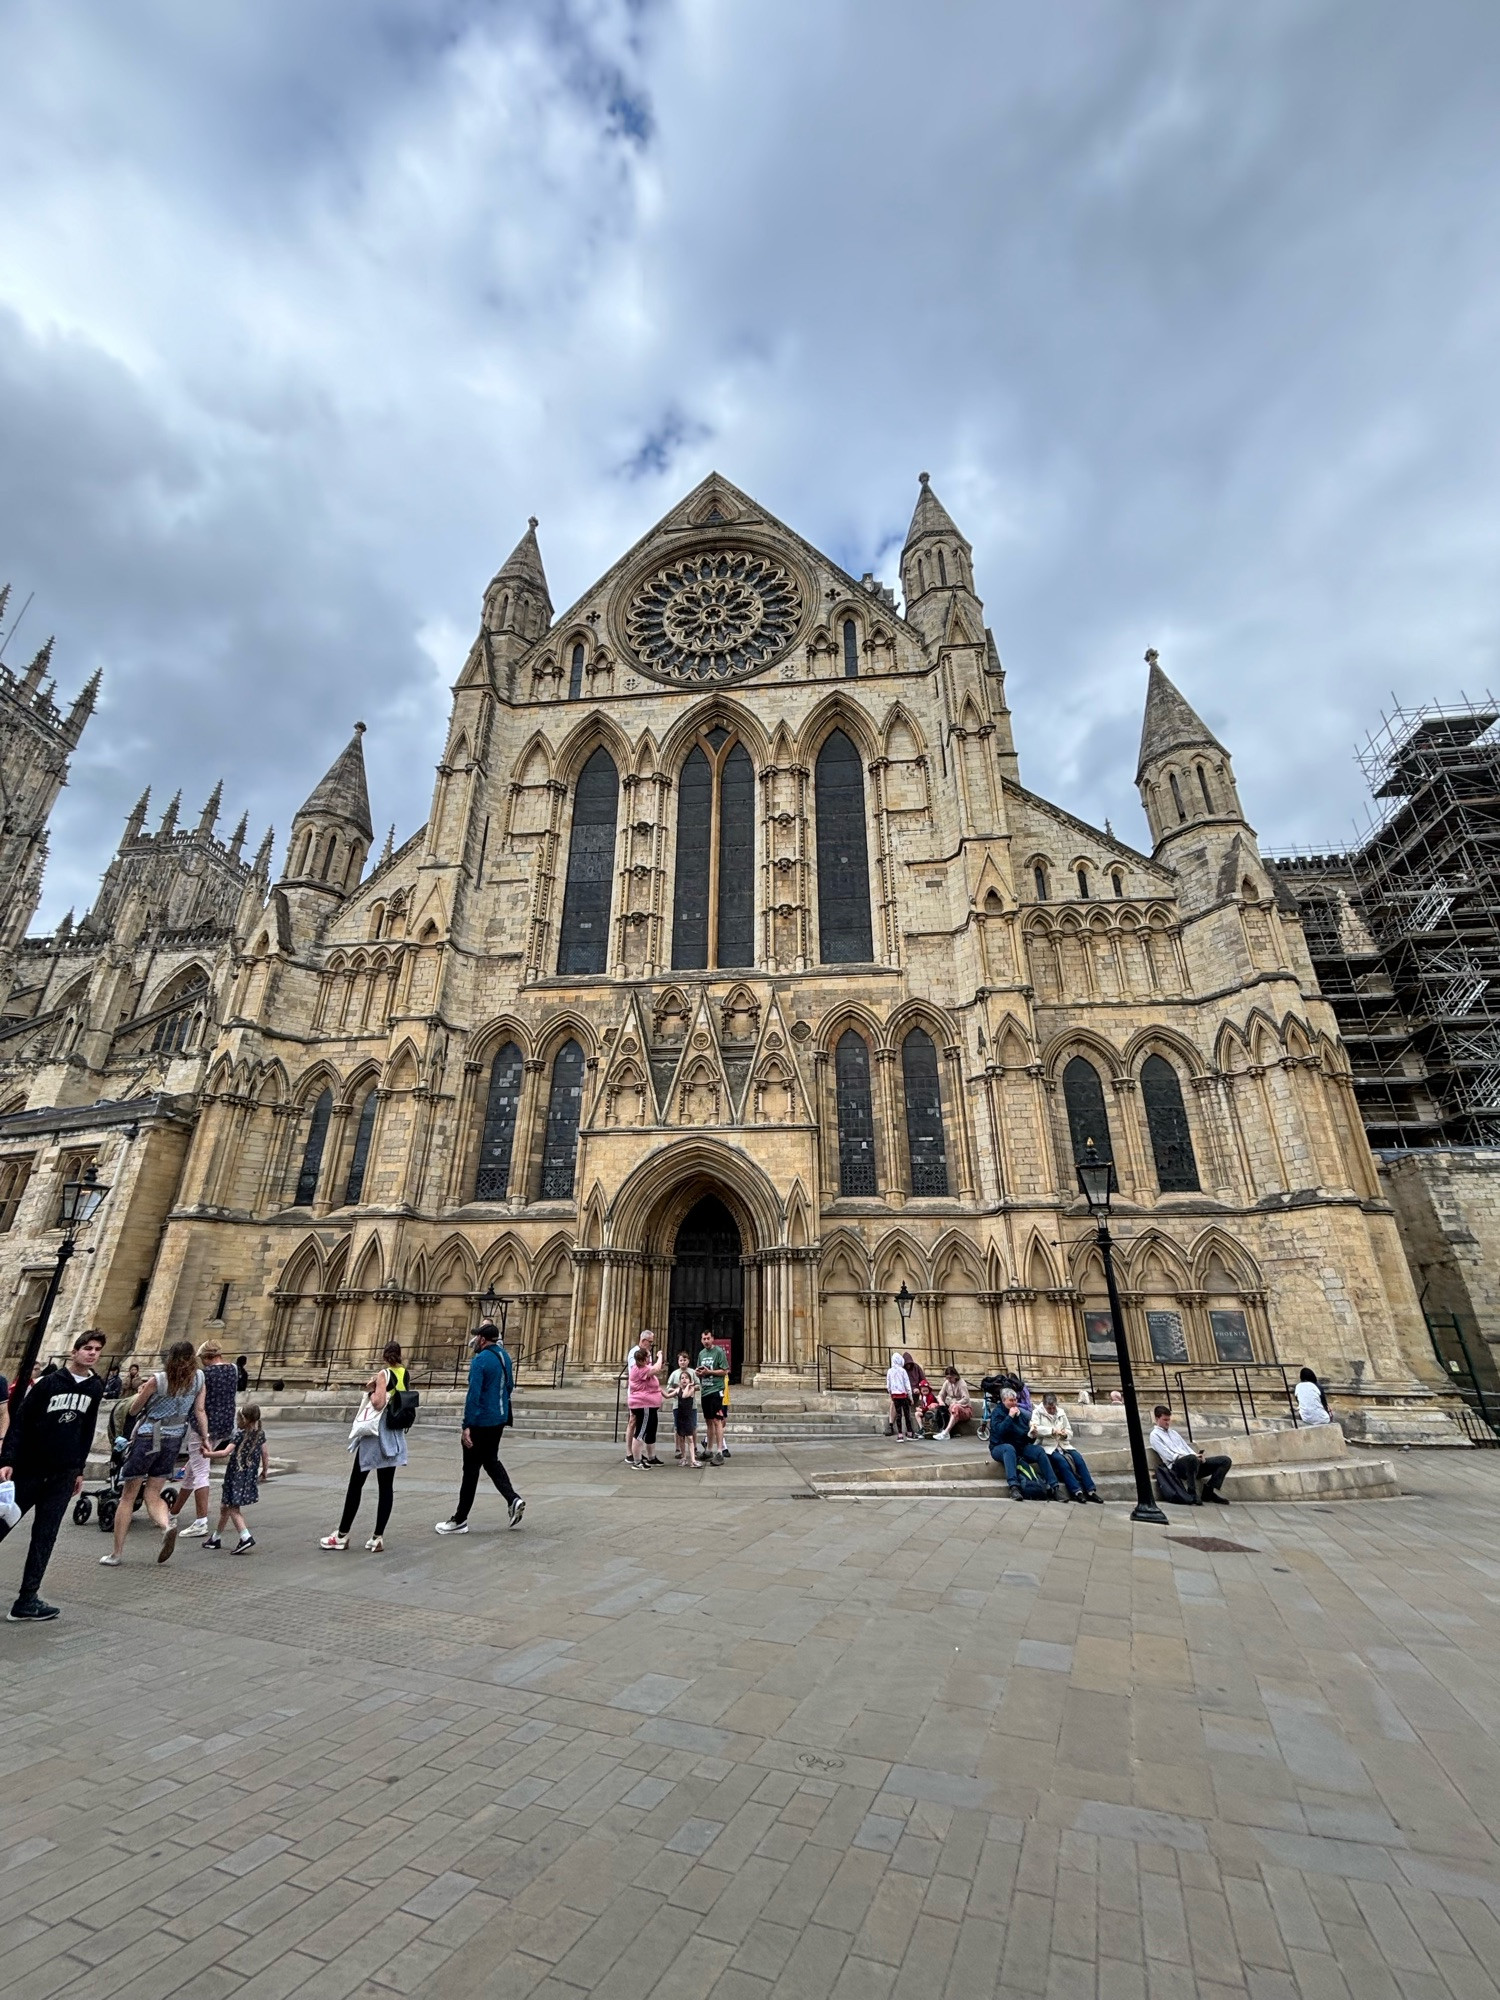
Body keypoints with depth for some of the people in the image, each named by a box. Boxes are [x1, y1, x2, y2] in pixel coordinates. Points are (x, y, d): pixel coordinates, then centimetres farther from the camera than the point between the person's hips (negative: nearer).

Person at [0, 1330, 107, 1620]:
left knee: (45, 1535, 3)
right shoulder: (48, 1382, -9)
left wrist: (79, 1470, 13)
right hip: (29, 1469, -3)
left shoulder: (95, 1388, 5)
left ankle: (27, 1600, 8)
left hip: (63, 1475, 3)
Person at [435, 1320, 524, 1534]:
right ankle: (513, 1499, 9)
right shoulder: (505, 1356, 5)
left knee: (471, 1469, 5)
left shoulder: (480, 1360, -19)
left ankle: (460, 1520, 16)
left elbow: (473, 1394, -23)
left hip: (481, 1422, -7)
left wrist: (467, 1426, -21)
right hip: (500, 1419, 8)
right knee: (491, 1461, 20)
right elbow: (509, 1386, 16)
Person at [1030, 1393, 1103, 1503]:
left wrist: (1065, 1434, -9)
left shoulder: (1061, 1412, 12)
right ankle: (1077, 1492, -26)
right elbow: (1034, 1429, -17)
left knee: (1078, 1458, -20)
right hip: (1047, 1446, -4)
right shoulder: (1037, 1413, -1)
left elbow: (1070, 1431, 15)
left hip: (1062, 1444, 4)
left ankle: (1091, 1490, -18)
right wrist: (1052, 1430, -23)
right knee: (1062, 1461, -30)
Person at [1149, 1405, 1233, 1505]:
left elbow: (1186, 1447, 22)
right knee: (1191, 1458, -43)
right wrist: (1193, 1456, -15)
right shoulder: (1154, 1435, 4)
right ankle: (1192, 1495, -30)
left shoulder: (1174, 1433, 30)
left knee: (1225, 1460, 0)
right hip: (1176, 1466, -8)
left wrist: (1197, 1456, -2)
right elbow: (1168, 1455, -7)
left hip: (1191, 1462, 8)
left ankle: (1209, 1491, -3)